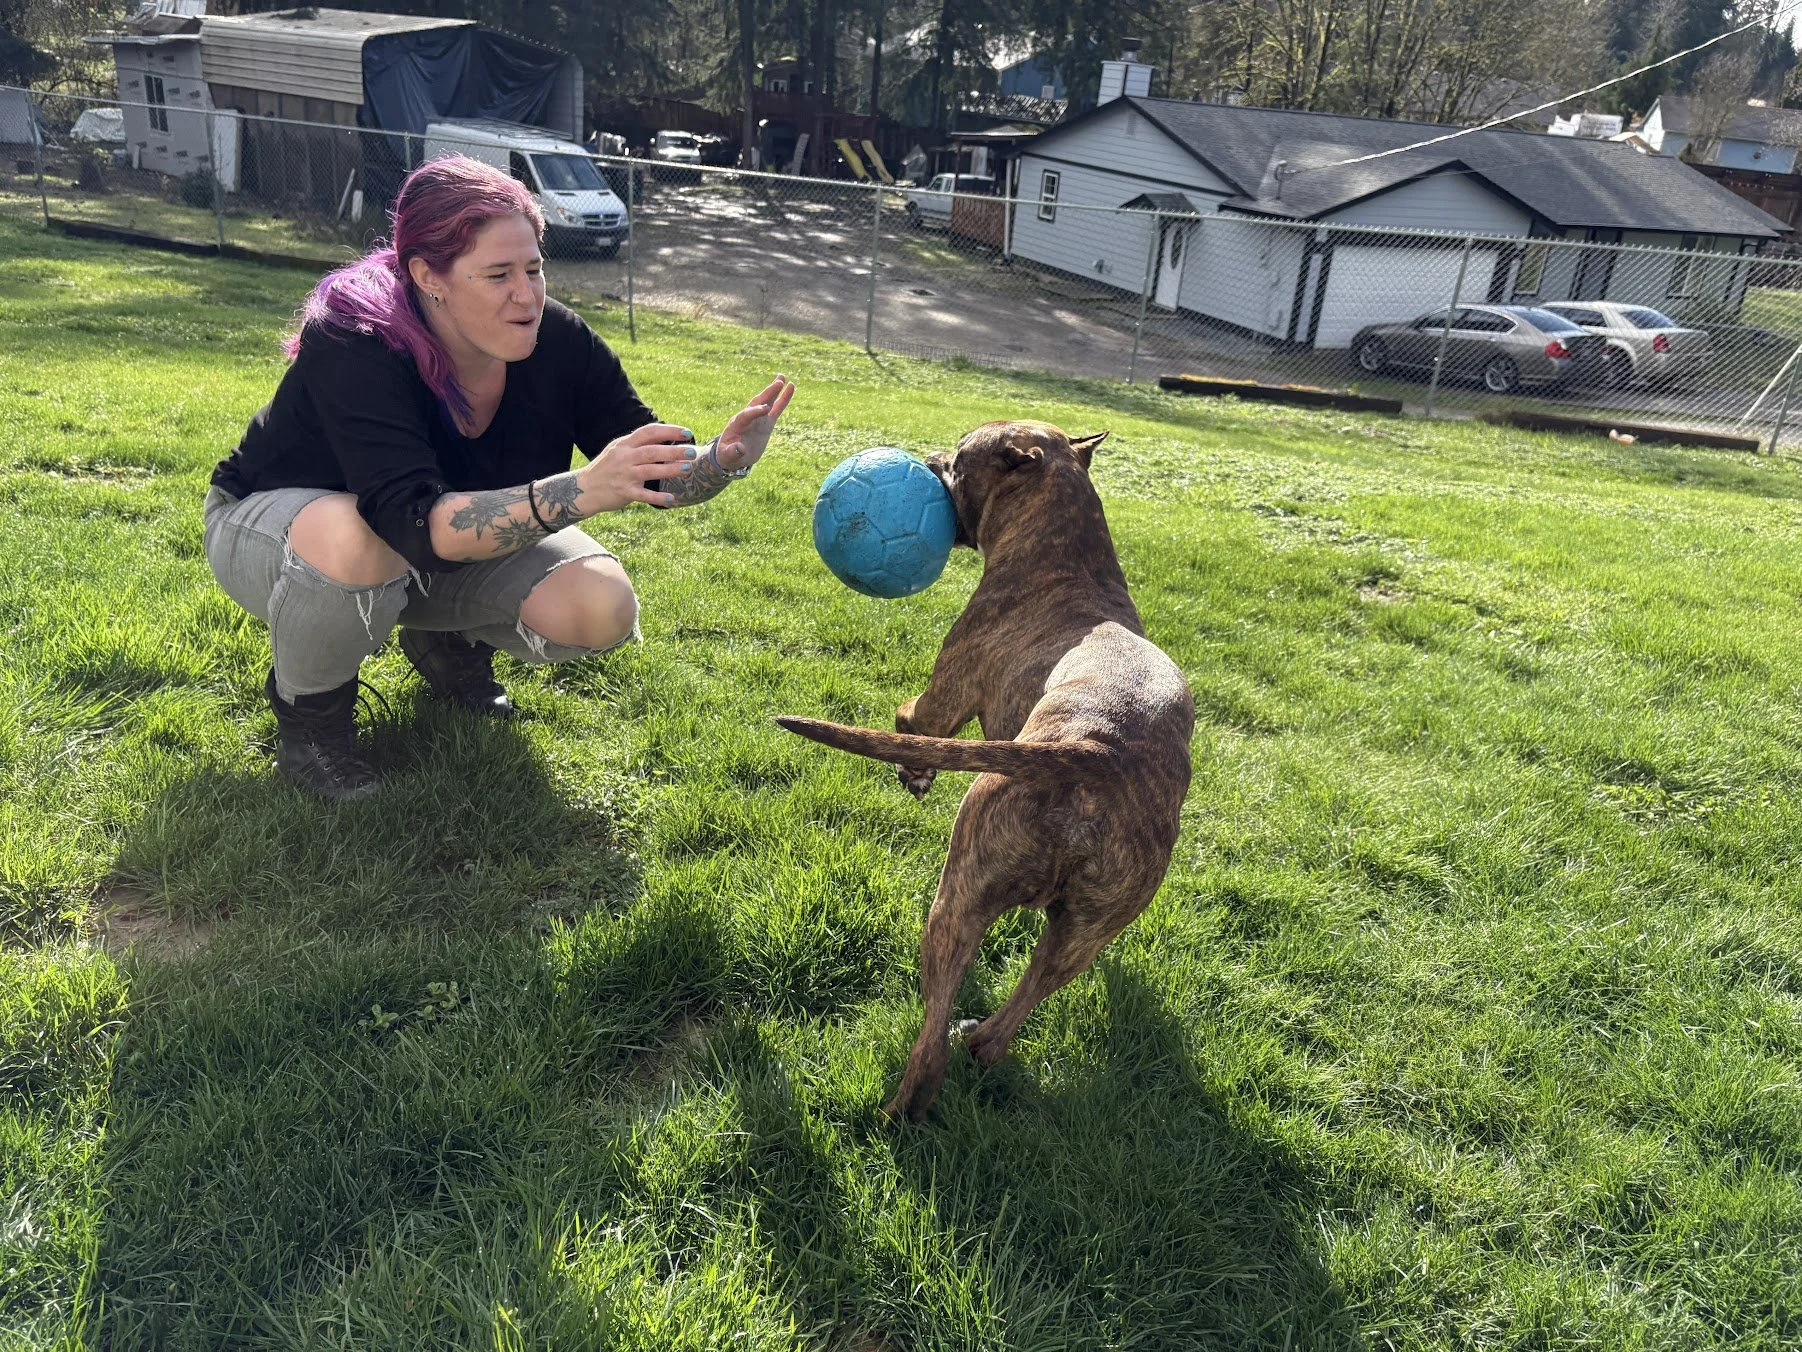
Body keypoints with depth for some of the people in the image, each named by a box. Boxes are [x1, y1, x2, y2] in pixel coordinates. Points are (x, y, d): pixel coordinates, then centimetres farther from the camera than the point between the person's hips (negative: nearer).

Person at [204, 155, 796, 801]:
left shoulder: (558, 340, -20)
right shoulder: (352, 347, -34)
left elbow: (654, 473, -13)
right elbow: (417, 526, -47)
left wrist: (725, 457, -36)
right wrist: (578, 492, -59)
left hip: (457, 544, 4)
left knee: (601, 609, -21)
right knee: (353, 544, -41)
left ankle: (448, 642, 13)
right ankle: (307, 709, -7)